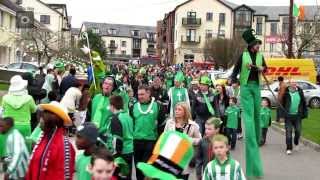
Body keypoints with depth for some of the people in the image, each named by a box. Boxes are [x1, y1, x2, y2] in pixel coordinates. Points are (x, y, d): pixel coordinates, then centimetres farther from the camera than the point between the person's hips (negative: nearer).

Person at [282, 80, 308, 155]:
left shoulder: (300, 91, 3)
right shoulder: (285, 93, -6)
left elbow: (304, 103, 11)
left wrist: (305, 113, 8)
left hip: (297, 115, 3)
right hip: (288, 116, -3)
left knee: (298, 131, 7)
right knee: (288, 132, -1)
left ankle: (296, 143, 37)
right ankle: (289, 148, 7)